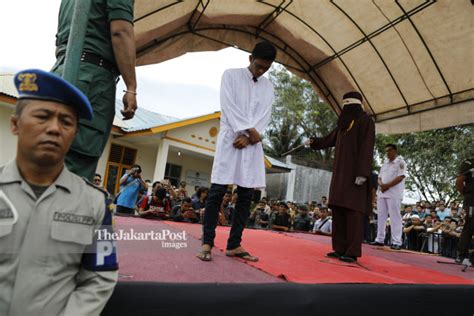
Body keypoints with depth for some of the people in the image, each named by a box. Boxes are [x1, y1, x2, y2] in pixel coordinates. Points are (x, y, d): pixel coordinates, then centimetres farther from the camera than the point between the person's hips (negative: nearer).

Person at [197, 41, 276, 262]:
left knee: (246, 195, 1)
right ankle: (207, 243, -2)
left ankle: (234, 245, 8)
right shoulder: (231, 75, 6)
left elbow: (265, 116, 6)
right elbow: (228, 106, -5)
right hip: (230, 138, -4)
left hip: (252, 143, 4)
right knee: (217, 191, -8)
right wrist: (249, 130, -11)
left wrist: (248, 136, -10)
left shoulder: (268, 87, 16)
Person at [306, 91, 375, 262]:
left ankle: (353, 252, -5)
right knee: (338, 210, 4)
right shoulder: (344, 123, 19)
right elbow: (330, 139, 34)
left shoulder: (365, 121, -5)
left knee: (353, 211, -9)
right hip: (341, 173, 8)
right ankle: (340, 248, 9)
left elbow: (367, 148, -14)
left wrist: (362, 173, -22)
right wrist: (313, 142, 45)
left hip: (355, 173, -8)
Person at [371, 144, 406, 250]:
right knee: (381, 216, 7)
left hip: (394, 194, -7)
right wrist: (381, 185, -5)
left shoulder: (400, 163, -2)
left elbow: (400, 177, -12)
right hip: (381, 193, 7)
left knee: (395, 217, -8)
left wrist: (387, 185, -15)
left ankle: (396, 242, -6)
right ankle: (379, 239, 13)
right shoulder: (384, 164, 19)